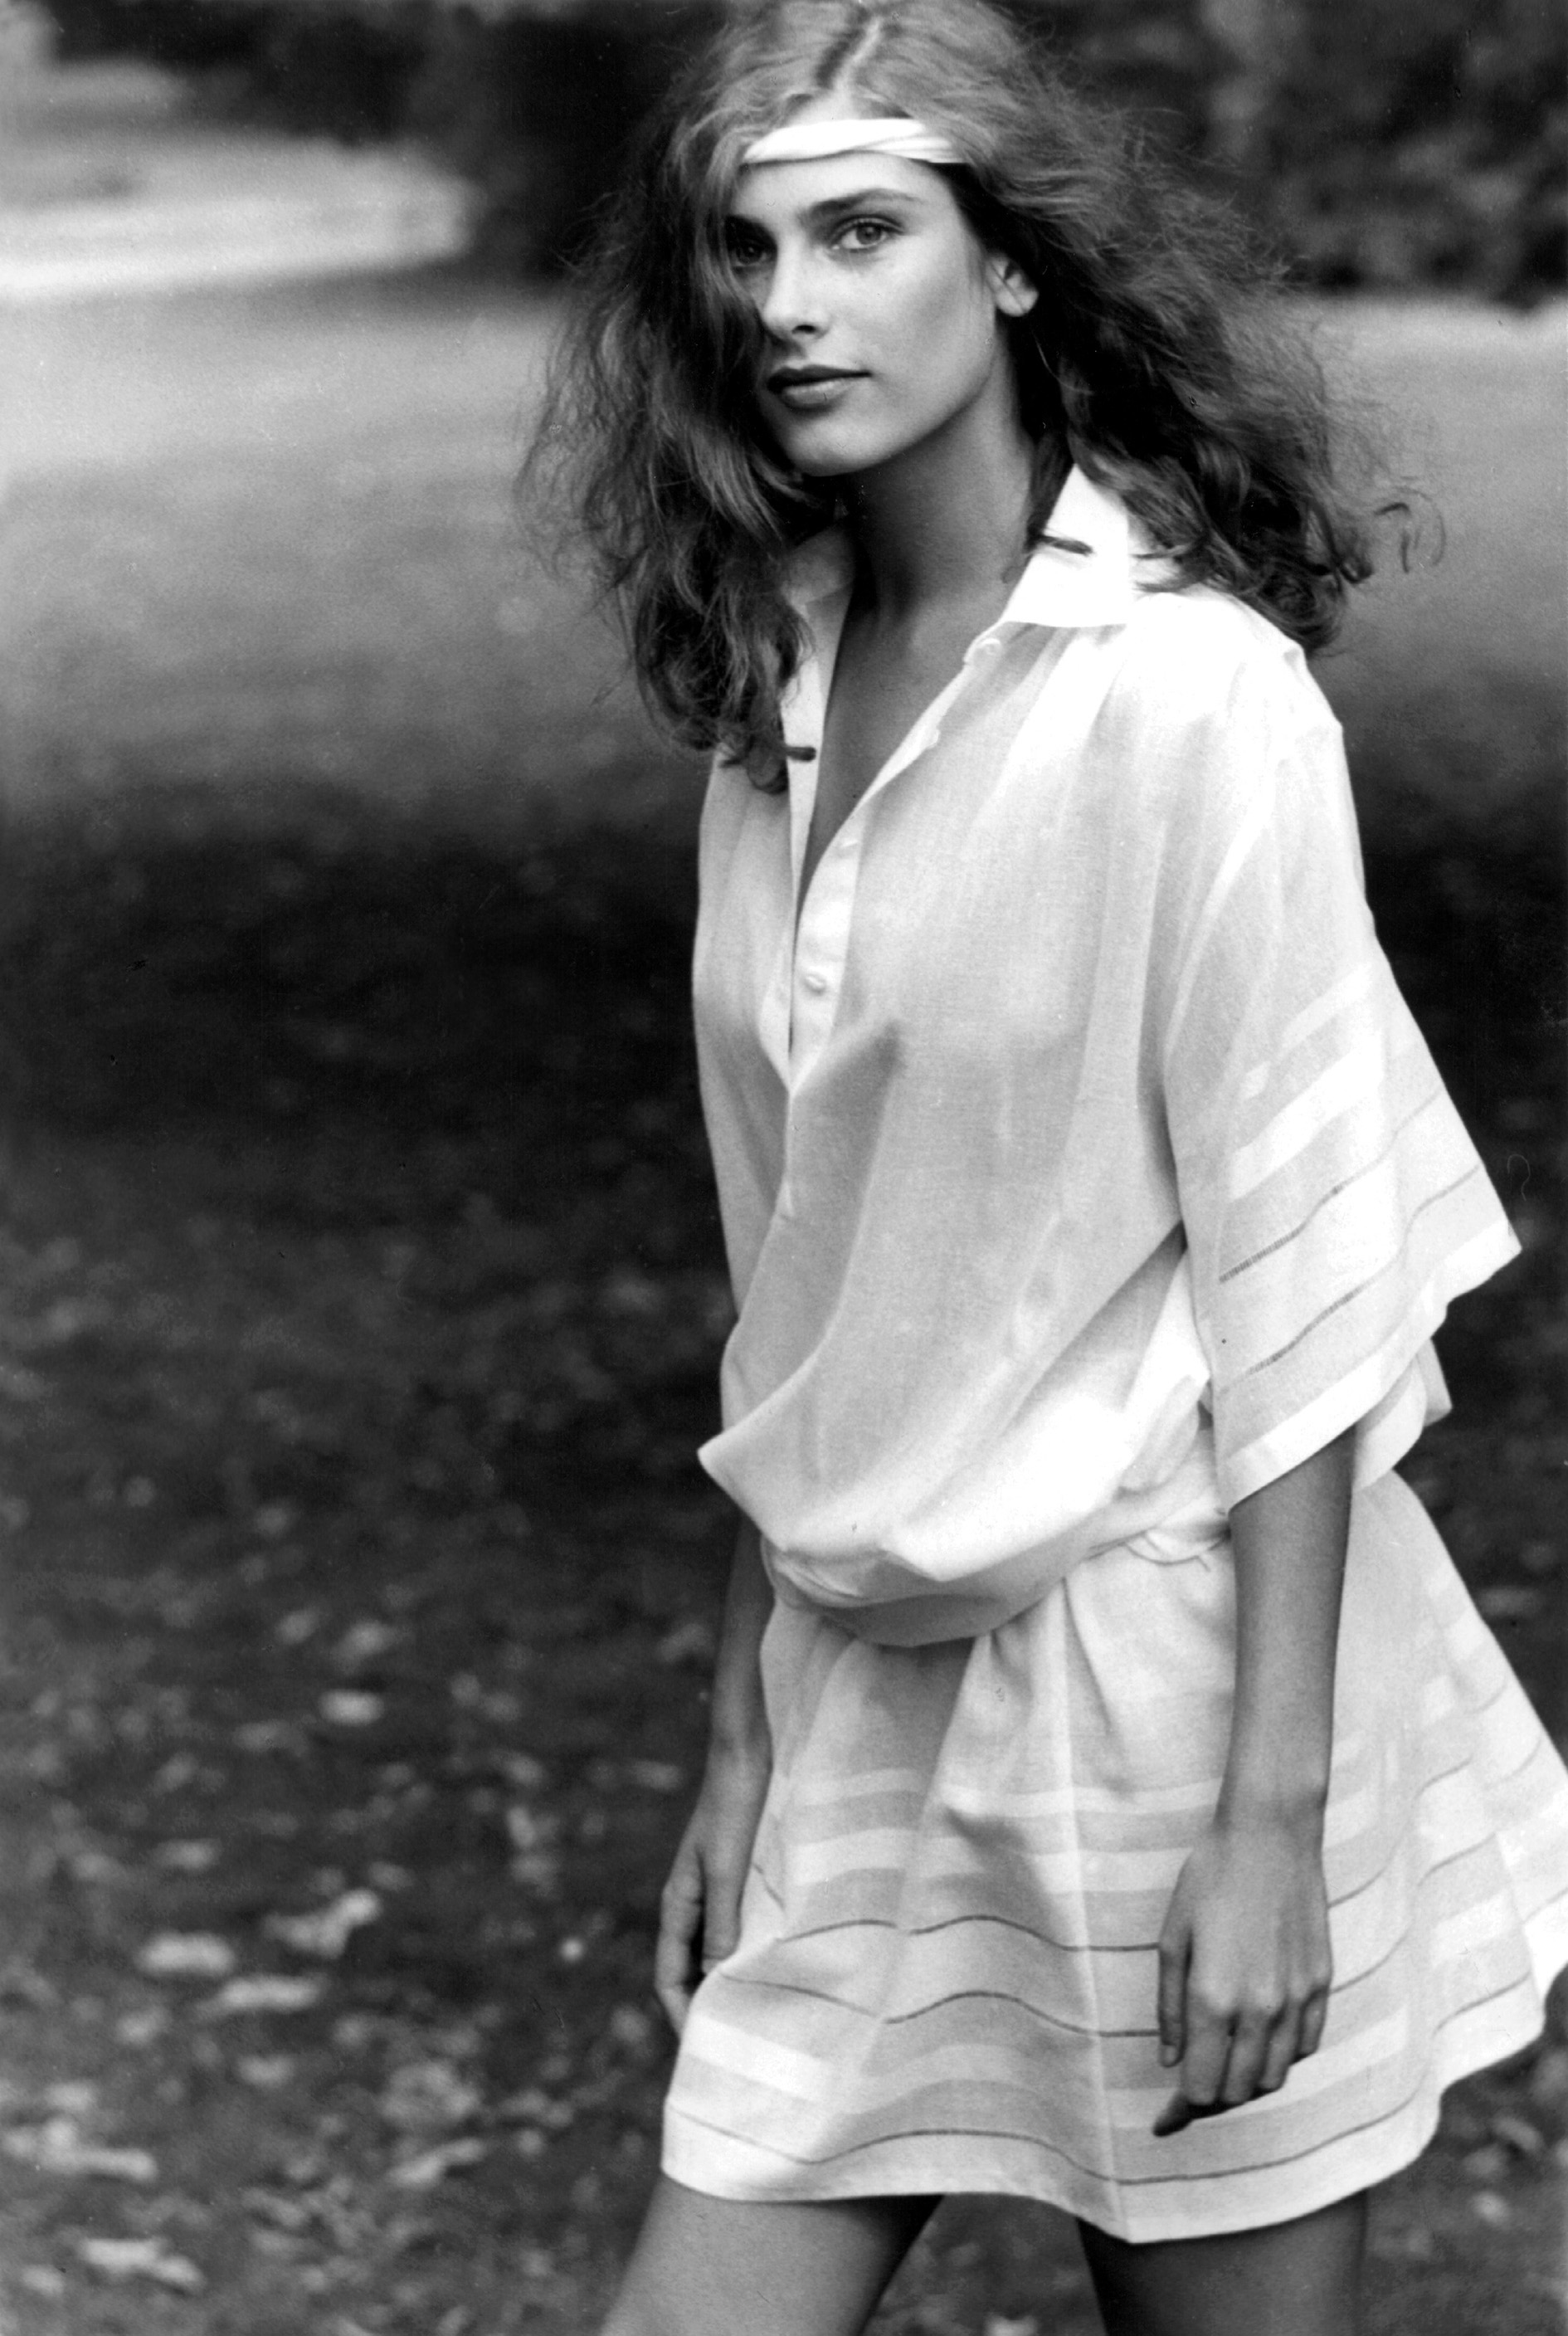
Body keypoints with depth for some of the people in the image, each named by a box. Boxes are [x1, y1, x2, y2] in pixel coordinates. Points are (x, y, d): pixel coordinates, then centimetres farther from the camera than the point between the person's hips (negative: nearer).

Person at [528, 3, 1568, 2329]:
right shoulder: (776, 693, 7)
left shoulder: (1192, 696, -14)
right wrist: (744, 1738, 12)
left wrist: (1274, 1822, -16)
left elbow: (1297, 1277, -15)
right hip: (873, 1683, 6)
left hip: (1164, 1646, -6)